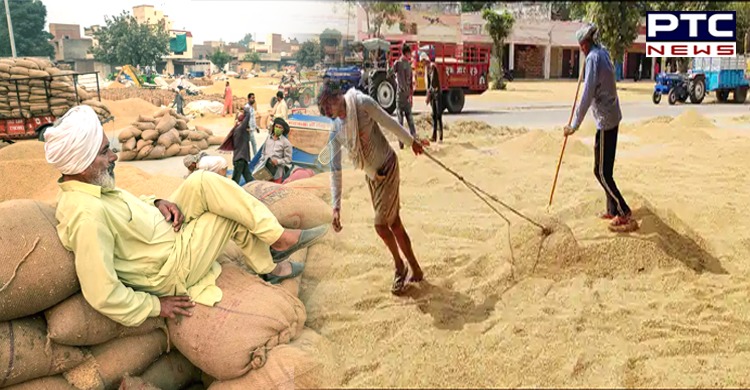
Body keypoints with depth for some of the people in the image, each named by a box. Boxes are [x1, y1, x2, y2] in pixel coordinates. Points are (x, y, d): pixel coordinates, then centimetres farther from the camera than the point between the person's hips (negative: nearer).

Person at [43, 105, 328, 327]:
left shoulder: (85, 188, -4)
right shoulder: (88, 216, -33)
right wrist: (154, 306, -18)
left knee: (202, 182, 0)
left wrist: (157, 204, -3)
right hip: (172, 268, -9)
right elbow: (101, 294, -32)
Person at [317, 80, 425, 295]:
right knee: (394, 223, 12)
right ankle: (415, 270, 27)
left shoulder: (362, 103, -19)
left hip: (388, 167, -6)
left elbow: (388, 122, -6)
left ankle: (400, 266, 16)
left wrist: (411, 141, 7)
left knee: (381, 224, -9)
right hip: (371, 176, 6)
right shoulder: (334, 129, -2)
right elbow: (335, 170, 0)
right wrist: (336, 206, -4)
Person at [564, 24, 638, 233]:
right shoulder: (602, 53, 12)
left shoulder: (593, 58, -16)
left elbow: (587, 95, -23)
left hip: (606, 120, -9)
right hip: (612, 116, 9)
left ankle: (626, 216, -3)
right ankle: (613, 210, 25)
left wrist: (574, 125, -21)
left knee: (602, 172, -5)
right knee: (605, 169, 17)